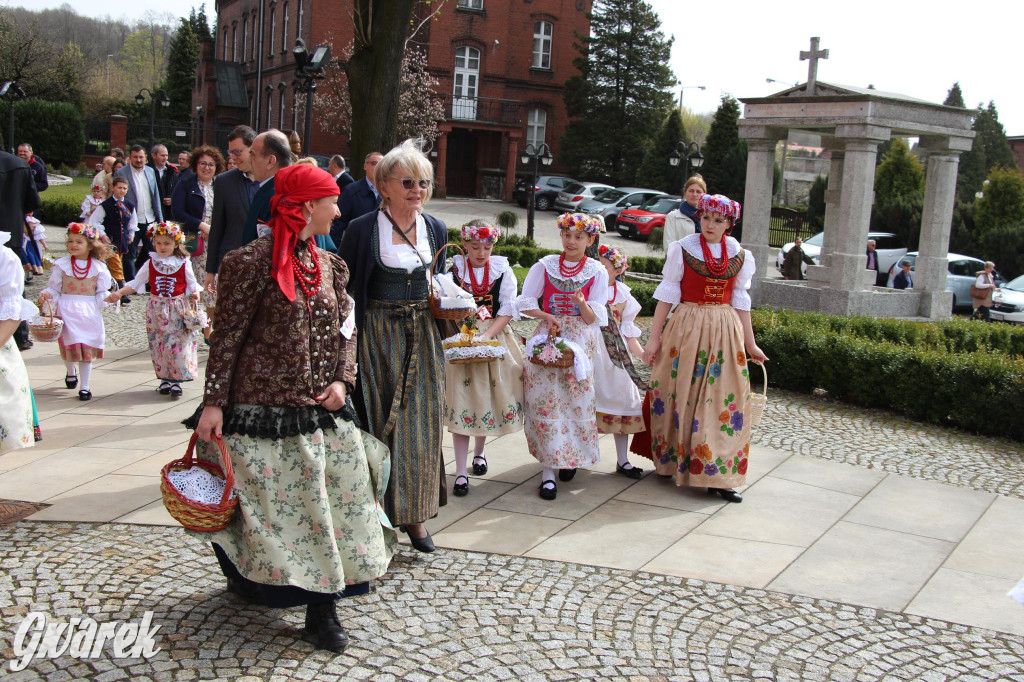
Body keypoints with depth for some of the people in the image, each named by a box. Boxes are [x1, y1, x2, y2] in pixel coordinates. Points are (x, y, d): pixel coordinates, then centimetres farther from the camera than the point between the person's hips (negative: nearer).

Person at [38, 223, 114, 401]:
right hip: (66, 310, 1)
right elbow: (54, 288, 4)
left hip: (89, 311, -1)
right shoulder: (62, 264, 0)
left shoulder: (98, 266, 0)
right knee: (68, 344, 7)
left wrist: (108, 297, -14)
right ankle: (71, 372, 40)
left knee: (87, 347, 0)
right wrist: (47, 295, -14)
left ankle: (84, 386, 8)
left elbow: (102, 292, 4)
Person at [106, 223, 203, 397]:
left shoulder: (183, 264, -2)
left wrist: (195, 293, -17)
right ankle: (164, 379, 16)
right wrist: (119, 292, -8)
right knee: (159, 345, 5)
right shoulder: (150, 264, 3)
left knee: (178, 345, -6)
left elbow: (192, 284, 5)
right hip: (157, 309, 2)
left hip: (179, 310, -2)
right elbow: (136, 283, 6)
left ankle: (176, 380, 2)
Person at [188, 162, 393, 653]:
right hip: (264, 409, -6)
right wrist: (214, 402, -12)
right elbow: (228, 335, -10)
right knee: (273, 505, 5)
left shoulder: (328, 265, 9)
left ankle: (321, 608, 14)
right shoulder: (252, 261, -11)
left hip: (321, 410, 6)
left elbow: (344, 328, 14)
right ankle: (247, 578, 34)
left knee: (334, 498, 4)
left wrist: (342, 381, -1)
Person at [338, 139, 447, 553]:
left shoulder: (436, 230, 8)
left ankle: (413, 514, 18)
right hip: (377, 337, -4)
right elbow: (342, 288, -4)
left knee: (420, 422, 6)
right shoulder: (363, 229, -6)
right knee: (378, 421, 1)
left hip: (422, 339, 4)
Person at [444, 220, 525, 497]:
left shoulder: (503, 270, 1)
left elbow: (508, 310, -3)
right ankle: (461, 471, 2)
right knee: (461, 400, -4)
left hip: (495, 338, 2)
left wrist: (486, 335, -17)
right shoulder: (453, 269, -1)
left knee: (489, 397, 9)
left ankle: (479, 451, 36)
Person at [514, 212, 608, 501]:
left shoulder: (597, 272, 3)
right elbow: (524, 303, 6)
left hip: (581, 343, 0)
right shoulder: (544, 266, 5)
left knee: (577, 400, -2)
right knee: (545, 400, -9)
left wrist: (581, 303, -22)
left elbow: (593, 319, -2)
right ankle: (548, 471, -7)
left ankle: (571, 458, 22)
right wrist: (547, 315, -9)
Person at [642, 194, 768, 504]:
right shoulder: (683, 249, -2)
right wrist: (654, 338, -5)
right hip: (686, 327, -2)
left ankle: (717, 477, 3)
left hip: (725, 330, 3)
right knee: (680, 394, 2)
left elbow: (740, 302, 13)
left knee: (723, 399, -1)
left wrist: (750, 344, 13)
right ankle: (671, 460, 20)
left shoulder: (739, 255, 7)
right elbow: (667, 295, -2)